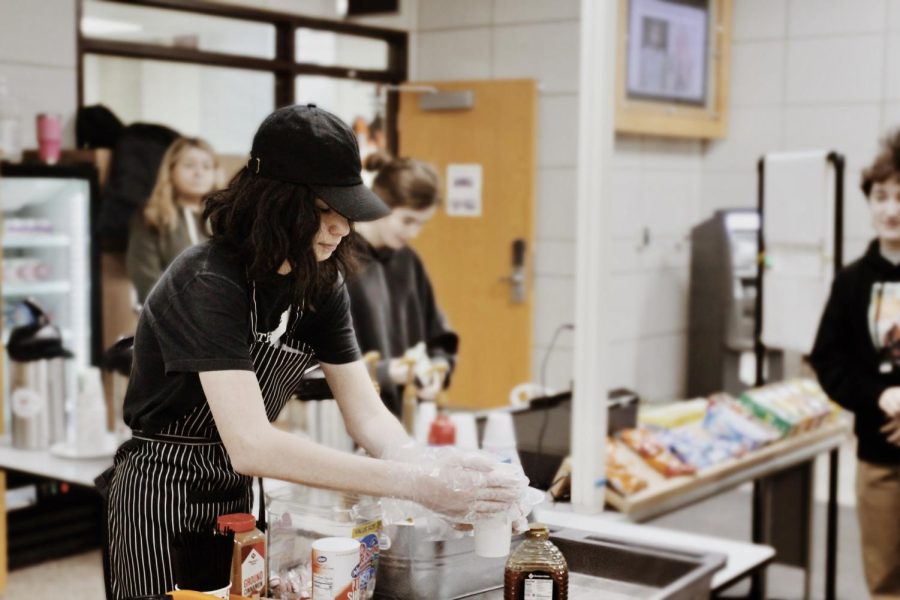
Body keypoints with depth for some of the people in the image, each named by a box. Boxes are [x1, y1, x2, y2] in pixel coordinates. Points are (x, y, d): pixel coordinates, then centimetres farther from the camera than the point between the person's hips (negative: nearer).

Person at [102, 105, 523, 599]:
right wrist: (412, 483, -40)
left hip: (239, 495, 7)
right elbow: (250, 445, -37)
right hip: (163, 501, -7)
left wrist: (435, 474, -26)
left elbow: (367, 415, -6)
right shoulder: (209, 284, -26)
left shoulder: (321, 285, -4)